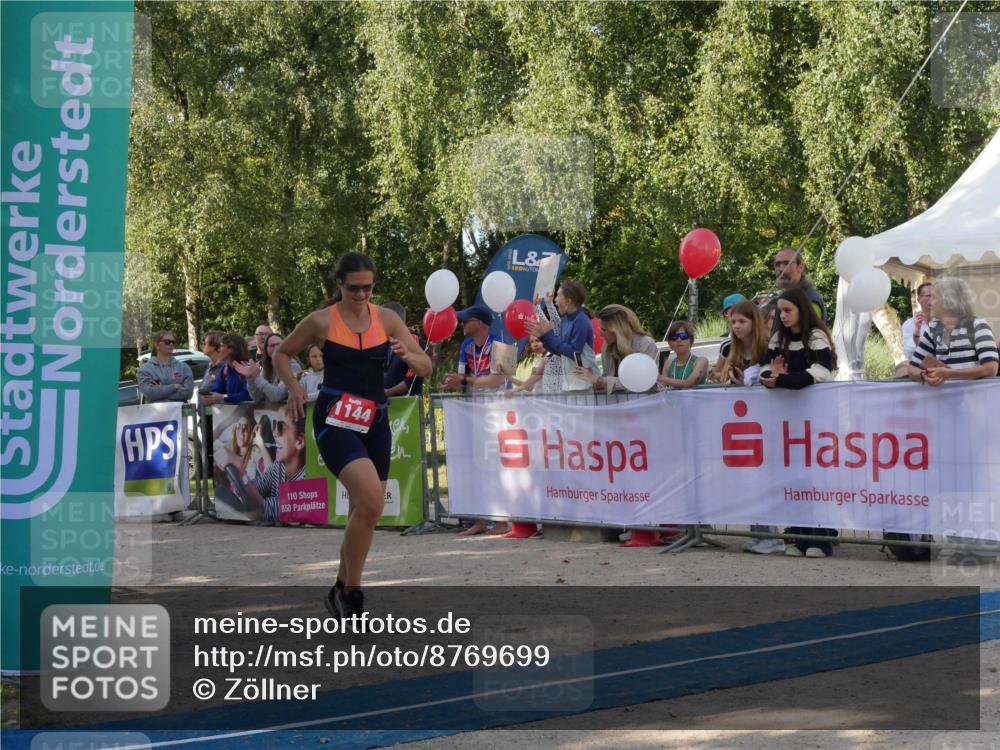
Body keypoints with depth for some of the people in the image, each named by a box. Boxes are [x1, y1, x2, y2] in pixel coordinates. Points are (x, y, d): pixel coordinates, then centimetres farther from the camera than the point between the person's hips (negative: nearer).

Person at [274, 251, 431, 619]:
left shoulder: (386, 319, 4)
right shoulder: (321, 321, -3)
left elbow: (425, 367, 4)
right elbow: (282, 353, 12)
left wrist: (408, 356, -18)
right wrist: (294, 388, -3)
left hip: (375, 422, 5)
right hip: (335, 420, -5)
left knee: (363, 512, 10)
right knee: (370, 500, -23)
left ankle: (342, 592, 29)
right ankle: (350, 590, -10)